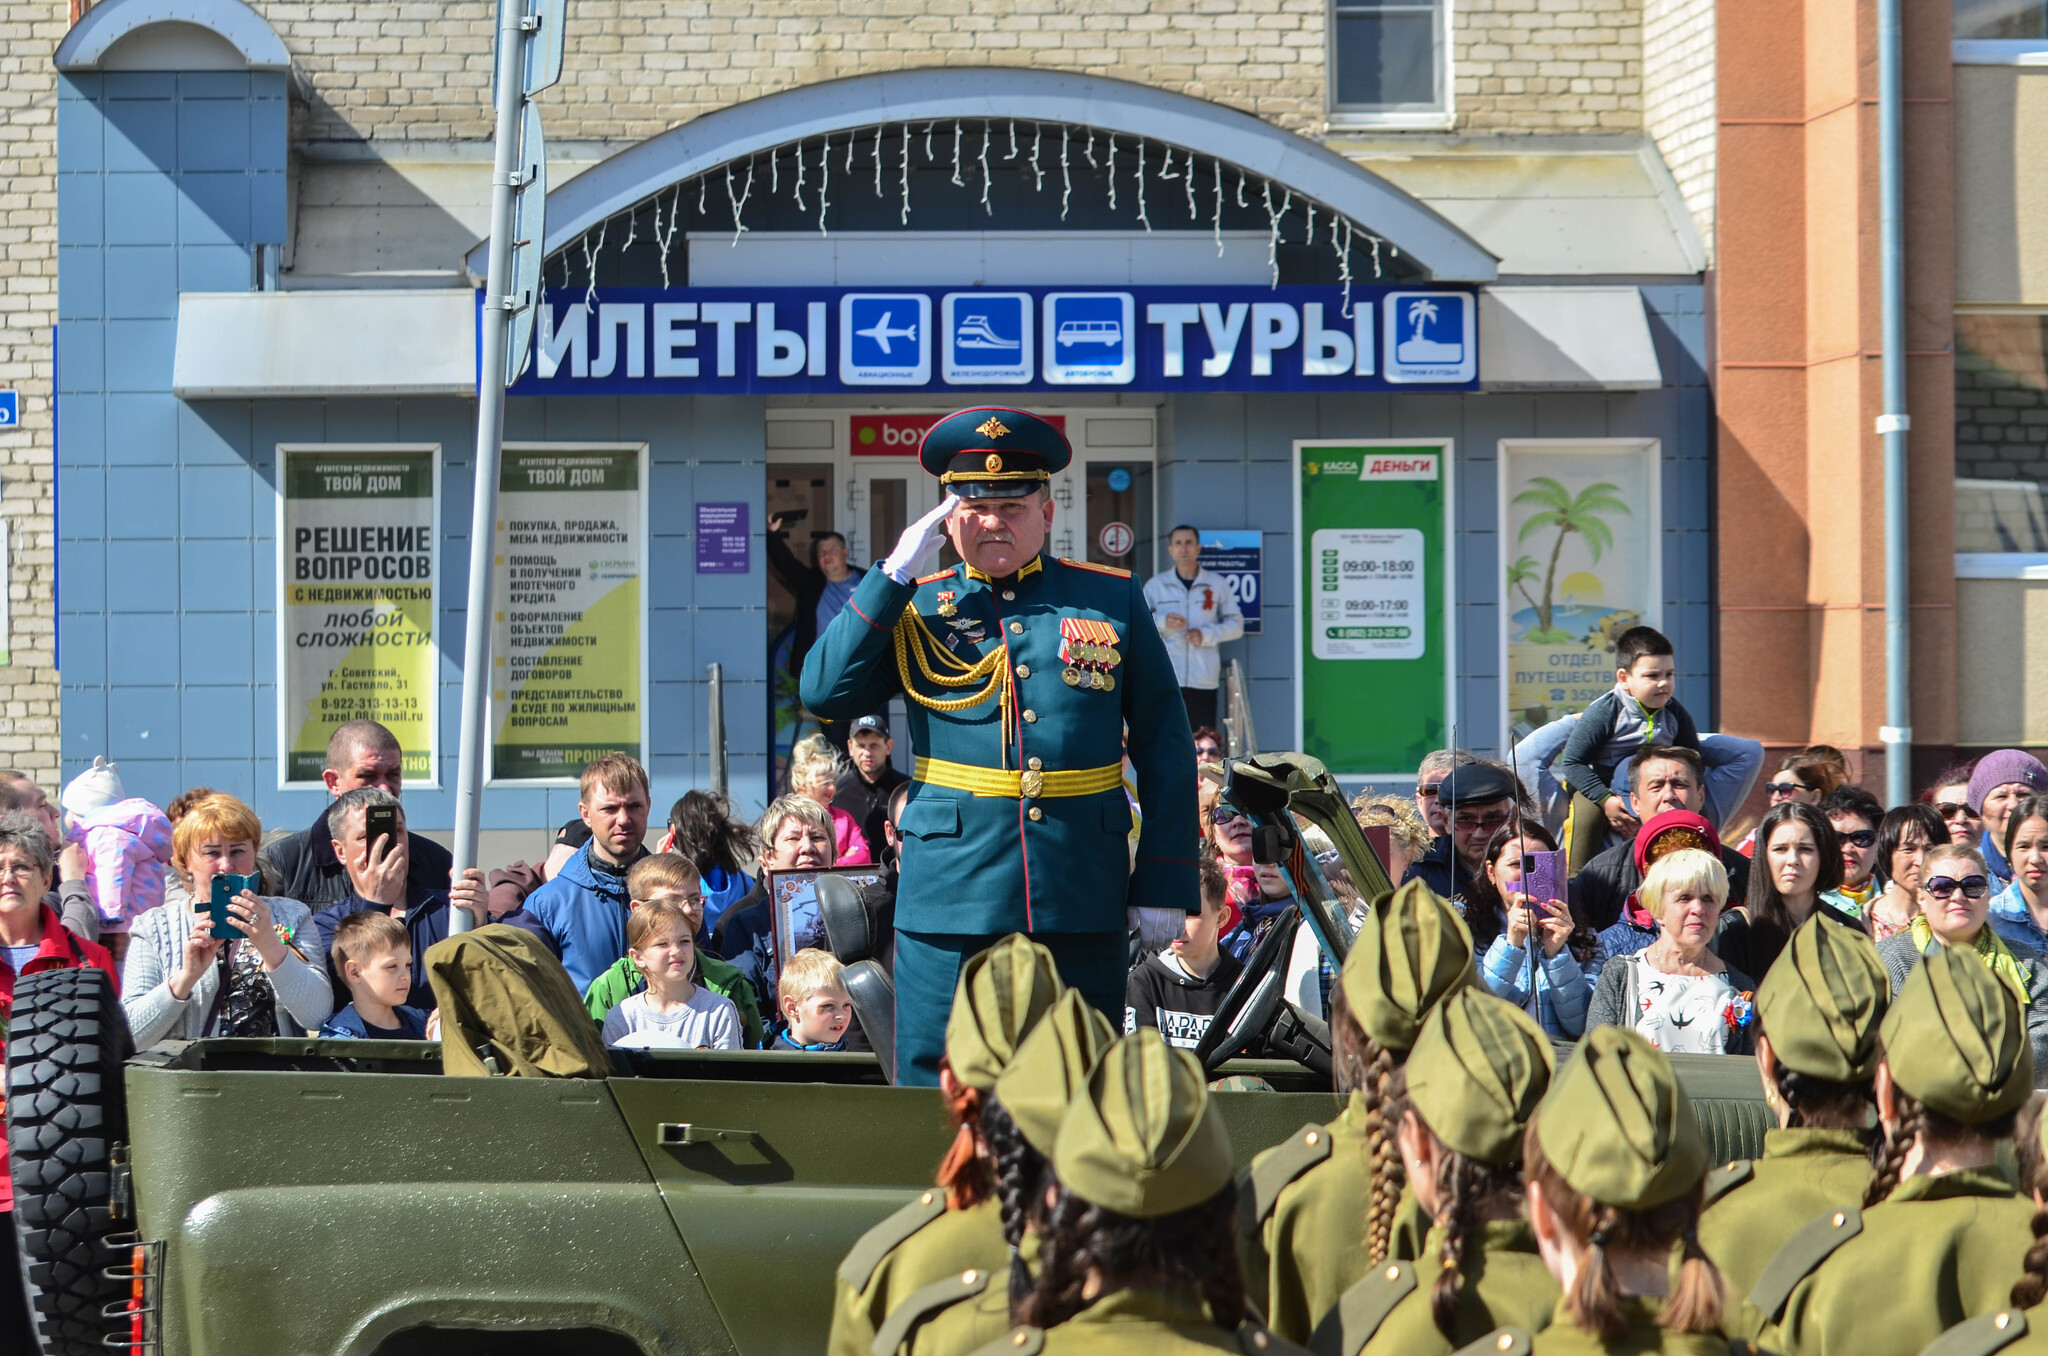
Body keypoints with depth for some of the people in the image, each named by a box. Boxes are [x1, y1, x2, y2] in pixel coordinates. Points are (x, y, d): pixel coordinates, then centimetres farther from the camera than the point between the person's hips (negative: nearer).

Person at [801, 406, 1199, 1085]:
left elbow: (1165, 747, 9)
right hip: (950, 899, 0)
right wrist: (896, 573, -8)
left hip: (1084, 902, 0)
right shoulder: (916, 610, 9)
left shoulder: (1111, 600, 9)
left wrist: (1165, 882, 1)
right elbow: (825, 693, -6)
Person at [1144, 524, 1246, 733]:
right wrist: (1162, 621, -11)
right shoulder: (1156, 584, 11)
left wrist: (1206, 634, -7)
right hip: (1166, 680, 0)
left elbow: (1236, 624, 10)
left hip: (1204, 681, 0)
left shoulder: (1216, 584, 11)